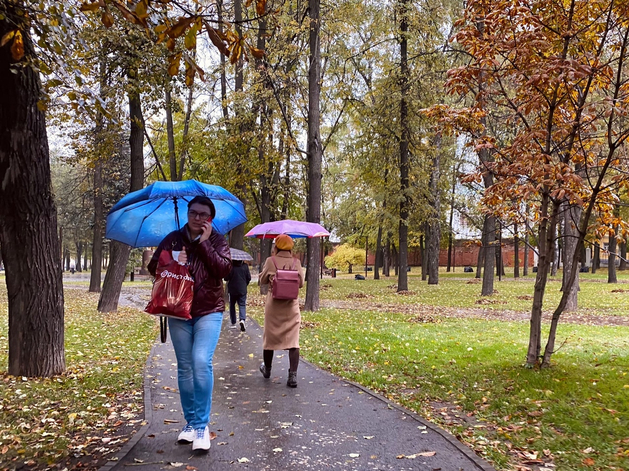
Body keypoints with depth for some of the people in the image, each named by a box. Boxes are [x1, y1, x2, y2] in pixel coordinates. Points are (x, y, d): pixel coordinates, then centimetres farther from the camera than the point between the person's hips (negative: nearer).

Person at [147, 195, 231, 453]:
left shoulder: (217, 241, 0)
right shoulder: (173, 239, 4)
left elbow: (224, 270, -14)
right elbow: (153, 267, 4)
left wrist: (204, 243, -15)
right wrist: (173, 262, -15)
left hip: (209, 311, -2)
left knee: (201, 362, -17)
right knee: (185, 367, 8)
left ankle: (201, 426, -7)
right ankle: (190, 422, 23)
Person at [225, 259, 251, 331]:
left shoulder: (230, 266, -12)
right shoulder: (245, 266, -4)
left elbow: (226, 278, -11)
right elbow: (249, 278, 1)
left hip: (232, 289, -1)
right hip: (242, 290, 1)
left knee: (232, 305, 15)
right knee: (242, 305, 2)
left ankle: (233, 323, 20)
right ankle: (242, 319, -24)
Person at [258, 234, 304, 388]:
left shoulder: (270, 261, -6)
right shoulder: (296, 263, -3)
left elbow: (262, 280, 2)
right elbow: (301, 283, 2)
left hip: (273, 304, 0)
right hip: (291, 306, 0)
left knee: (270, 336, 16)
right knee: (293, 339, -2)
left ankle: (267, 369, 34)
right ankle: (293, 375, -12)